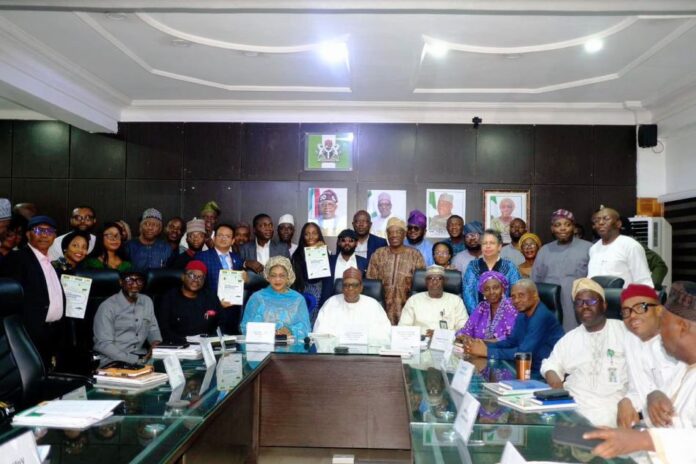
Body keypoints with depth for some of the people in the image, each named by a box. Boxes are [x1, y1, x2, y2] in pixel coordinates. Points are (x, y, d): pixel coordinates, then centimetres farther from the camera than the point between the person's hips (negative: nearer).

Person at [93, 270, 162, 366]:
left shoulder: (147, 301, 10)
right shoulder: (108, 306, -8)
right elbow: (103, 344, -14)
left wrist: (156, 343, -3)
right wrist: (136, 360, -20)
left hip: (141, 356, 6)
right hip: (113, 361, -6)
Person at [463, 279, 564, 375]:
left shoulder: (542, 317, -23)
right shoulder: (522, 314, 7)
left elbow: (524, 352, -27)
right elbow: (510, 342, 8)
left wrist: (487, 351, -25)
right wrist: (483, 345, -10)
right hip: (532, 368, 7)